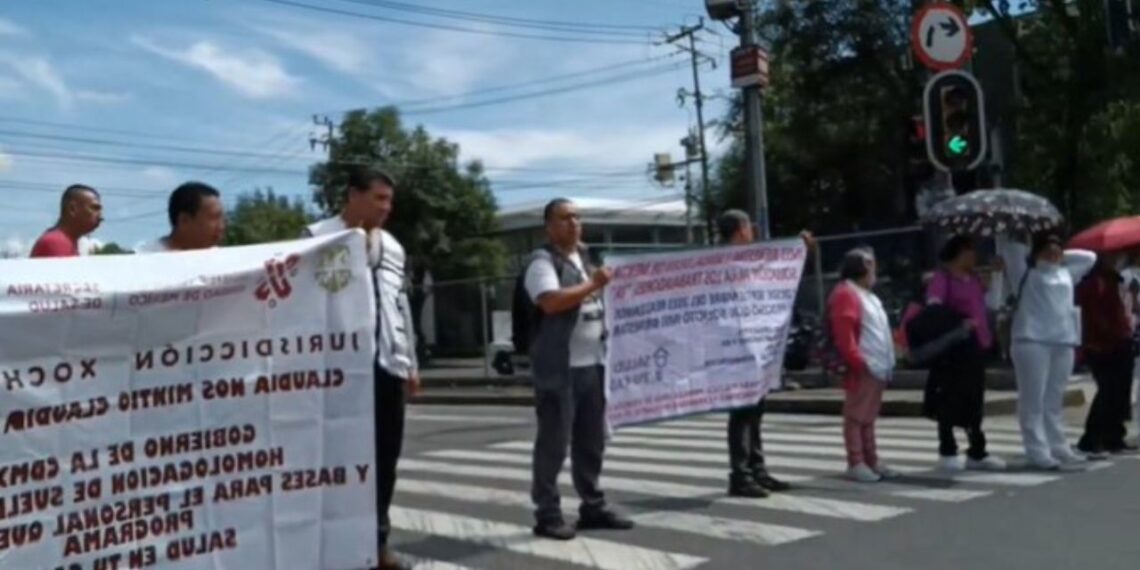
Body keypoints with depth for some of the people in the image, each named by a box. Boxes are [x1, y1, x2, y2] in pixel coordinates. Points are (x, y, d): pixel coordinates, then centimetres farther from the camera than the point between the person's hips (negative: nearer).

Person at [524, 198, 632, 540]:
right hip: (559, 368, -8)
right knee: (553, 442, -3)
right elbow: (551, 302, -24)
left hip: (592, 364, 8)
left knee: (592, 441, 12)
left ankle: (593, 507, 21)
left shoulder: (584, 259, 19)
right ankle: (547, 514, 3)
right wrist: (593, 285, -17)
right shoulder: (543, 262, -8)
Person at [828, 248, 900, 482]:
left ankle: (871, 460, 19)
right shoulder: (845, 294, -10)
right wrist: (859, 361, -23)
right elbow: (843, 334, -20)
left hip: (878, 368, 10)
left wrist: (888, 361, 20)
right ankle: (856, 463, -4)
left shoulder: (868, 295, 23)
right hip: (863, 369, -10)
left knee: (869, 416, 13)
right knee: (857, 415, -6)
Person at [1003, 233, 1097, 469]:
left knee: (1055, 400, 10)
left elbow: (1090, 257, 30)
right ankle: (1038, 452, -6)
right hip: (1032, 340, -6)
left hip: (1064, 342, 6)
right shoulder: (1026, 271, 4)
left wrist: (1062, 256, 21)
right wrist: (1036, 256, 13)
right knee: (1034, 400, -6)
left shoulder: (1066, 273, 20)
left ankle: (1058, 448, 15)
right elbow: (1009, 244, 1)